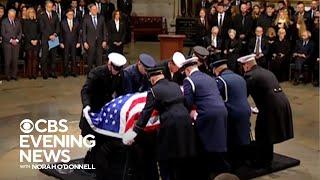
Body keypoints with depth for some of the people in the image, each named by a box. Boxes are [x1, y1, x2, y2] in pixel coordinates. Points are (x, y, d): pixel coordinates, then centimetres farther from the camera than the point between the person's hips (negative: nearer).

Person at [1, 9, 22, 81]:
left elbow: (20, 32, 12)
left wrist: (17, 40, -3)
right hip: (7, 43, -3)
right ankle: (7, 75, 3)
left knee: (15, 60, 0)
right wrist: (10, 40, -10)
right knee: (8, 60, -5)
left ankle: (14, 75, 7)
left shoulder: (18, 22, 12)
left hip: (16, 43, 3)